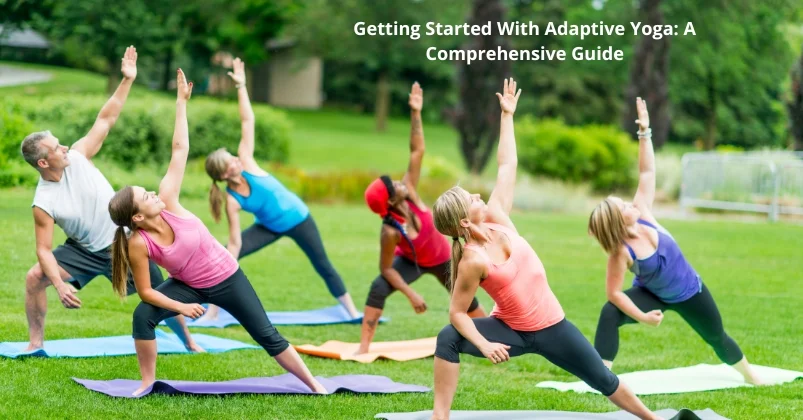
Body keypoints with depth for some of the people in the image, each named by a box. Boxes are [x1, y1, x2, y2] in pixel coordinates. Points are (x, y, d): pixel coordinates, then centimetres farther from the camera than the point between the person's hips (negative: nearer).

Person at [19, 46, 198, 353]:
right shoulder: (43, 204, -20)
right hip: (84, 250, -1)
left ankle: (189, 344, 21)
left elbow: (105, 120, -14)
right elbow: (44, 250, -19)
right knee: (34, 277, -15)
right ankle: (36, 343, 0)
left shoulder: (78, 158, -16)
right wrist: (60, 285, -33)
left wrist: (127, 80, -19)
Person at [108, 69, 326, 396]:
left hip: (226, 277, 0)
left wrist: (181, 102, -21)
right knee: (143, 316, -22)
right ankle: (148, 382, -5)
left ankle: (313, 384, 14)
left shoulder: (167, 202, -23)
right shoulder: (138, 245, -24)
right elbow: (146, 291, -16)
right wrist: (181, 307, -22)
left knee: (267, 336, 4)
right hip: (188, 286, 0)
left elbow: (180, 150, -21)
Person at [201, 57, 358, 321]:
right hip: (271, 227, 0)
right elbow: (235, 244, -20)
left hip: (297, 217, 0)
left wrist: (241, 86, -27)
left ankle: (352, 311, 23)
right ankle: (212, 312, -4)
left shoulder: (246, 164, -22)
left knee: (323, 266, 10)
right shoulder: (232, 201, -21)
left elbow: (247, 122, -24)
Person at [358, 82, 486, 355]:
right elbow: (387, 269, -28)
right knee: (378, 289, -28)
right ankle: (364, 348, -24)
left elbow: (417, 152, -31)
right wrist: (411, 294, -27)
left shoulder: (408, 192, -31)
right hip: (411, 261, -4)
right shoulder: (390, 231, -39)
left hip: (442, 258, 4)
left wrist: (415, 113, -38)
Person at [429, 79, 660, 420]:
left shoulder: (496, 219, -10)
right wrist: (484, 344, -33)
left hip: (550, 327, 5)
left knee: (602, 379, 14)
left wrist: (507, 116, -2)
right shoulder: (473, 261, -24)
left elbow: (506, 168, -4)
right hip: (512, 332, -5)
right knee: (448, 339, -29)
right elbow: (457, 313, -19)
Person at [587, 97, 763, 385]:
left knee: (717, 337, 21)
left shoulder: (641, 214, -22)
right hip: (653, 295, -4)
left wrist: (644, 133, -23)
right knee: (610, 314, -31)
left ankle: (751, 376, 45)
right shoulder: (620, 253, -31)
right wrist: (643, 317, -31)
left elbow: (647, 173, -18)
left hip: (689, 291, 4)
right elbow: (614, 292, -27)